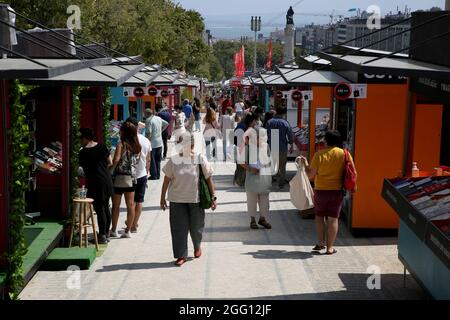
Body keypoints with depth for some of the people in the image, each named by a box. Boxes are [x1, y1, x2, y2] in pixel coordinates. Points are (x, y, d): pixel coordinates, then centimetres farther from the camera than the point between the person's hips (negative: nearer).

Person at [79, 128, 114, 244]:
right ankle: (107, 233, 25)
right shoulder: (101, 146, 4)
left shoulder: (83, 152, -8)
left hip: (95, 183, -5)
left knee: (99, 209, 0)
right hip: (107, 180, 5)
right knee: (106, 206, 17)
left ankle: (102, 236, 3)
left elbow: (83, 169, -4)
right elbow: (110, 162, 9)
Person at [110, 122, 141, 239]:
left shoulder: (122, 144, -13)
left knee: (116, 205, 8)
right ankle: (128, 230, 11)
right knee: (130, 205, 8)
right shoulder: (137, 146, 4)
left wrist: (110, 170, -10)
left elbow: (116, 160, -22)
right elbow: (138, 161, 9)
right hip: (132, 177, 5)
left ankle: (114, 230, 16)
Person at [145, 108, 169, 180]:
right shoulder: (158, 118, 8)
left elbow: (149, 133, -24)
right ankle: (158, 175, 19)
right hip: (159, 143, 8)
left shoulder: (149, 120, -16)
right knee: (158, 160, 15)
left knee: (152, 160, 2)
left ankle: (153, 175, 4)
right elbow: (166, 124, 23)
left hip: (152, 143, -8)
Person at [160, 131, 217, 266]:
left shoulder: (200, 160, -7)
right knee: (179, 228, -2)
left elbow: (209, 179, -1)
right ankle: (181, 255, 8)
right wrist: (163, 198, 6)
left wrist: (213, 197, -2)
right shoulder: (174, 160, -3)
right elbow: (167, 180, 4)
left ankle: (197, 246, 41)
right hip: (177, 200, 1)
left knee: (196, 227, 11)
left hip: (196, 199, -1)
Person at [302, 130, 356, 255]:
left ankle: (321, 242, 11)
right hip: (337, 190, 1)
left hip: (321, 190, -1)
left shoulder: (319, 154, -9)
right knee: (333, 218, 7)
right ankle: (330, 247, 7)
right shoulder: (345, 154, -4)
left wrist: (305, 163, 8)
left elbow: (310, 175, -8)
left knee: (319, 216, 17)